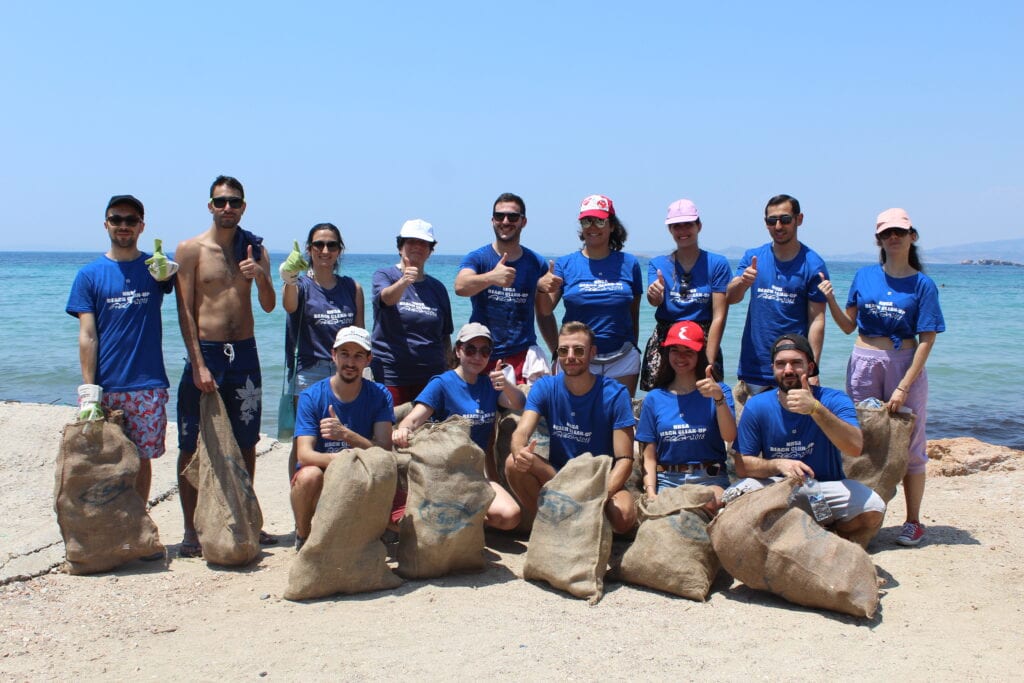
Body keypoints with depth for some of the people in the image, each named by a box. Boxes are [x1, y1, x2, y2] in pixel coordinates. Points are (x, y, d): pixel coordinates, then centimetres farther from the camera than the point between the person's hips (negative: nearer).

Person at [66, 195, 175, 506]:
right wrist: (88, 390, -9)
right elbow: (87, 336, -2)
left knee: (142, 460, 8)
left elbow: (169, 279, -19)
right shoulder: (89, 275, 3)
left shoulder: (154, 267, 6)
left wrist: (166, 271, -43)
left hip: (147, 387, 1)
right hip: (104, 387, 0)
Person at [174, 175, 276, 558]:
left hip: (245, 353, 4)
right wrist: (199, 365, -14)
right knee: (193, 446, 0)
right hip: (205, 352, -3)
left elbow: (269, 306, 1)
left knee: (245, 443, 10)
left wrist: (261, 277, -20)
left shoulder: (255, 250, 9)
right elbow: (185, 311, -7)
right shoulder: (191, 249, -2)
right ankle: (191, 530, 9)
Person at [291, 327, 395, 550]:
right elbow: (304, 454, -20)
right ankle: (302, 537, -7)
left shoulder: (380, 396, -3)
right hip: (322, 486, -1)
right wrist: (336, 460, -41)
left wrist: (346, 434, -32)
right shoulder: (311, 397, -8)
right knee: (310, 475, -36)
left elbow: (384, 452, -14)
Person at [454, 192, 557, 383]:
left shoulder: (537, 263, 9)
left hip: (524, 354, 1)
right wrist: (491, 277, -40)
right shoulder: (477, 258, 2)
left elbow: (545, 315, 13)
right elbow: (460, 287, -21)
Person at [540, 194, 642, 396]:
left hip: (622, 359, 1)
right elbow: (546, 310, -8)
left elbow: (634, 313, 9)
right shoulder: (565, 264, 2)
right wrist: (544, 290, -28)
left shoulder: (629, 263, 4)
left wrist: (633, 349, 10)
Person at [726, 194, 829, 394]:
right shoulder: (752, 257, 7)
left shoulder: (813, 265, -3)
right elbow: (730, 298, -3)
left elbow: (817, 320, -6)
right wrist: (743, 282, -26)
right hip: (753, 368, 3)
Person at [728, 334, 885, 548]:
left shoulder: (834, 400, -9)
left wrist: (815, 409, -40)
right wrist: (778, 464, -26)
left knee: (873, 508, -28)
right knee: (732, 499, -28)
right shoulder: (757, 406, -5)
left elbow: (855, 447, -28)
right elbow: (741, 465, -5)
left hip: (827, 487, 0)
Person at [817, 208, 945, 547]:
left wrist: (903, 387, -14)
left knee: (909, 445, 5)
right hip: (864, 363, 2)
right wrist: (830, 300, -8)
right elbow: (848, 326, 10)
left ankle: (913, 521, 18)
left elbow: (926, 340, -7)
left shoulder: (923, 284, -2)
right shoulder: (864, 276, 6)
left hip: (905, 364, -2)